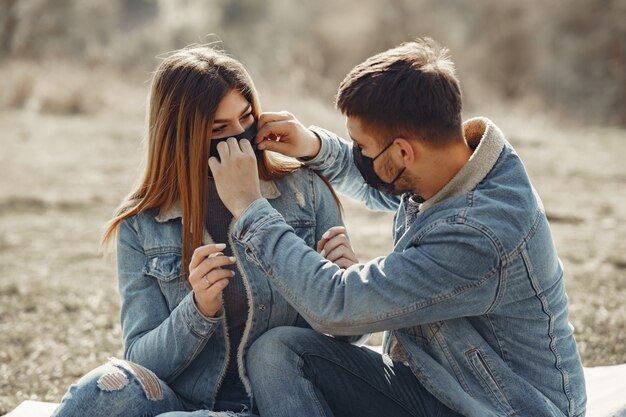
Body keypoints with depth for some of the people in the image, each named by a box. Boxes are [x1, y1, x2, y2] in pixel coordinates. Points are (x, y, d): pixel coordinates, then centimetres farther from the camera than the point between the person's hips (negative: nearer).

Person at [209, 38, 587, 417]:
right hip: (434, 386, 8)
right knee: (277, 350, -9)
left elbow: (335, 306, -24)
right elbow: (378, 189, 22)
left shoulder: (479, 238, -29)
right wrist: (315, 146, 3)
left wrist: (248, 208, -16)